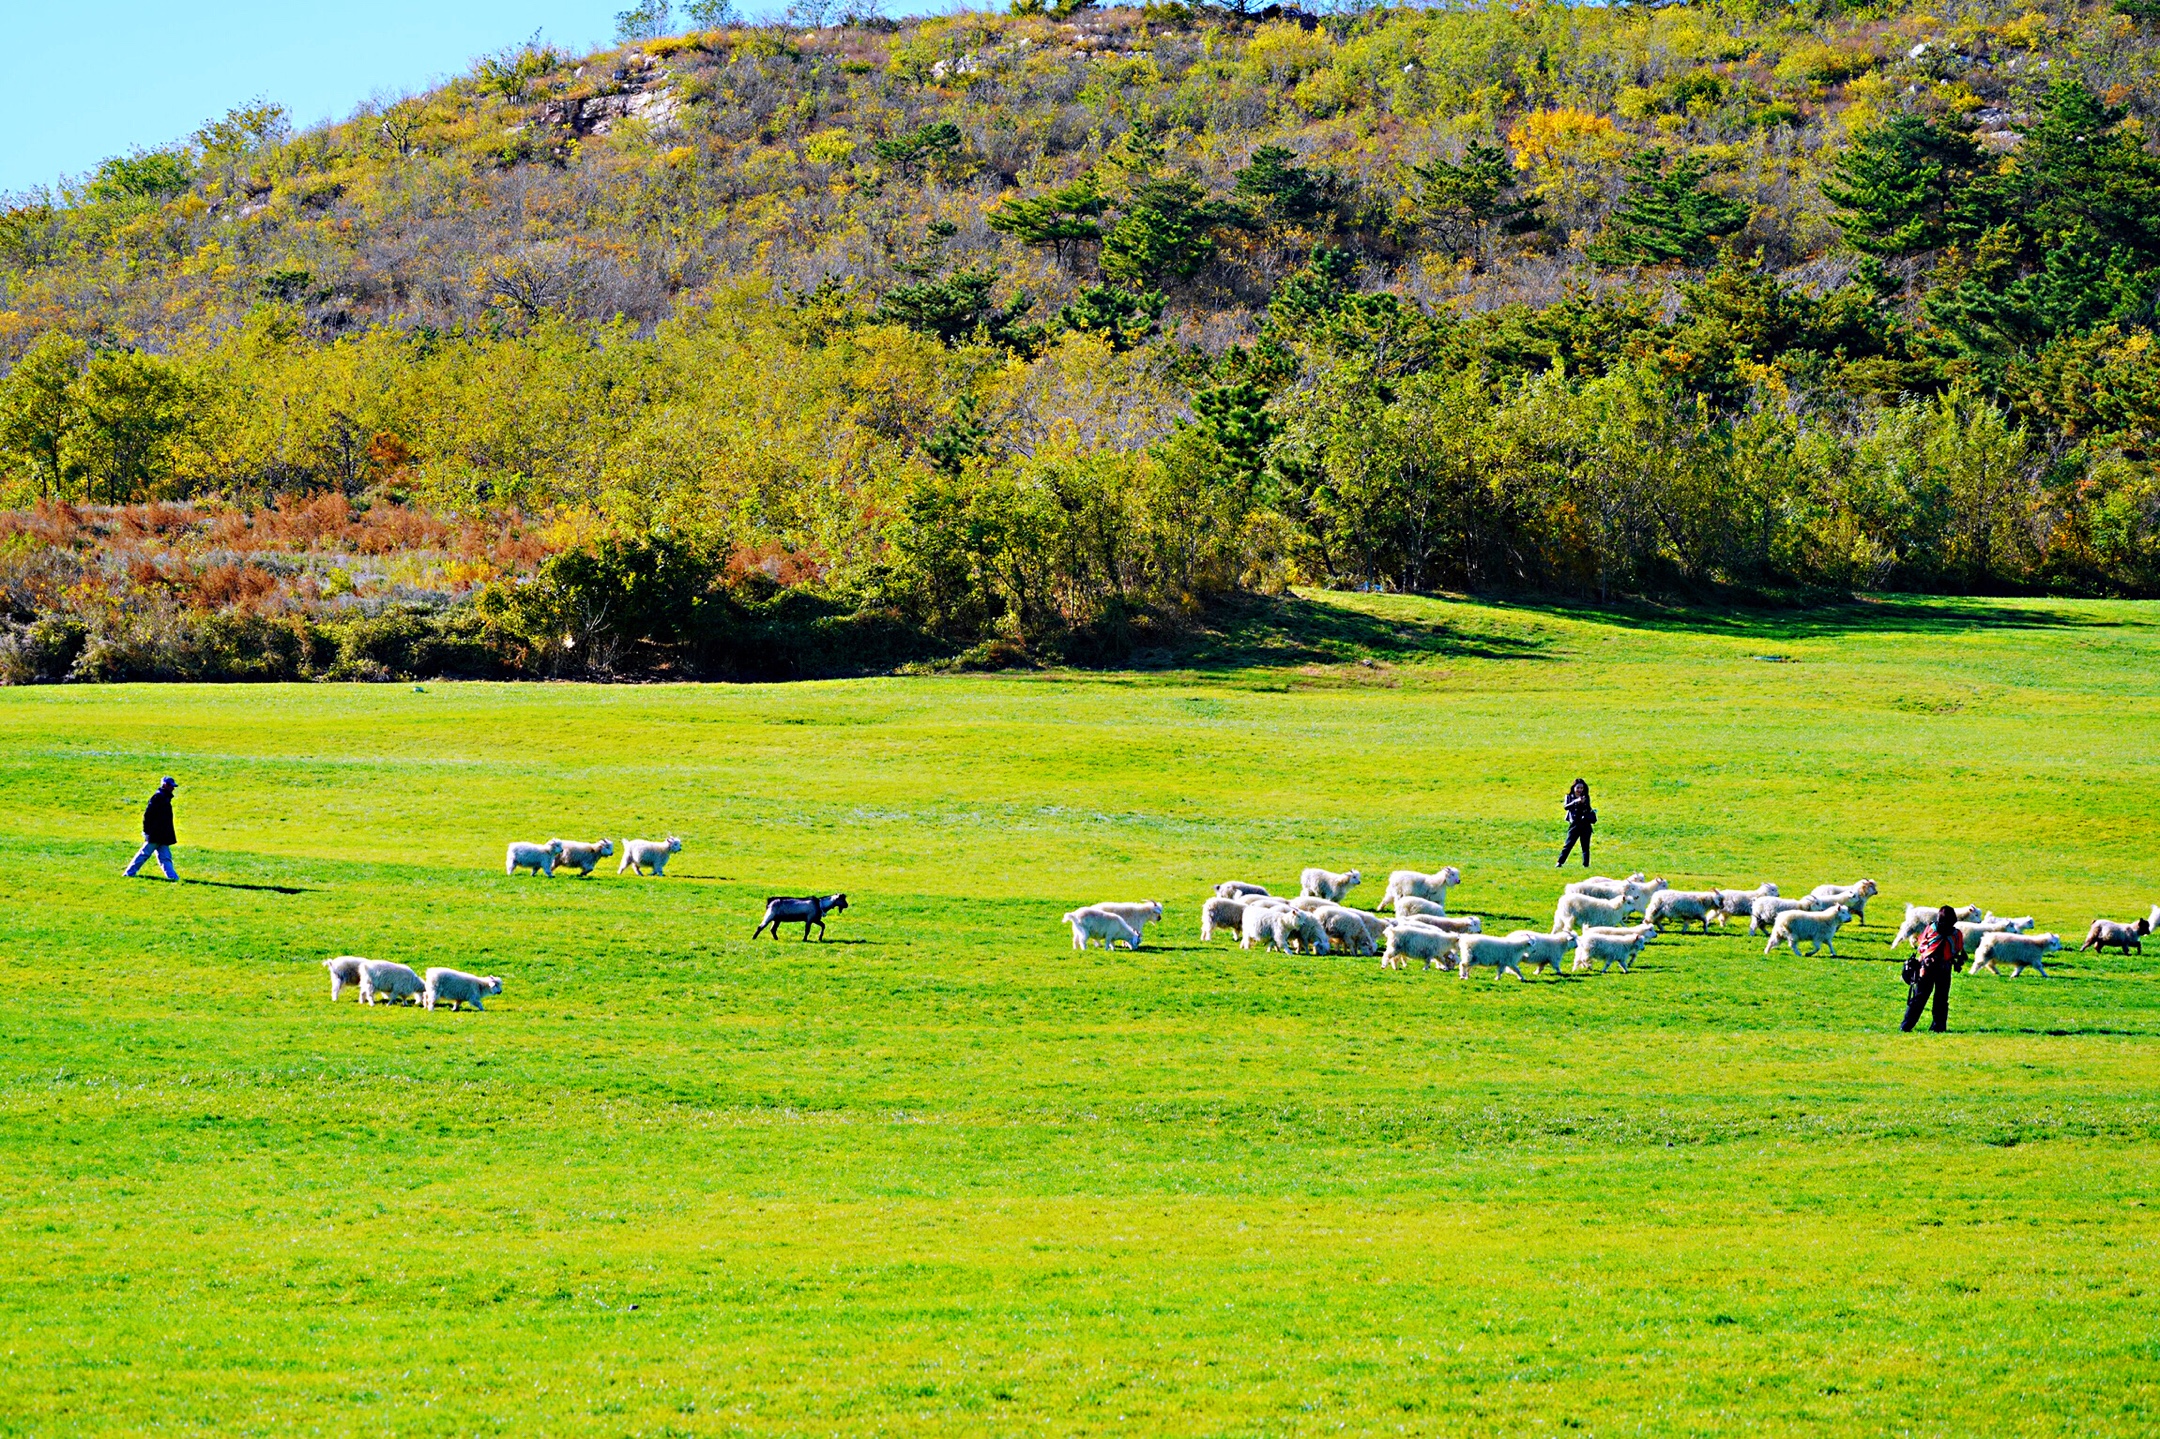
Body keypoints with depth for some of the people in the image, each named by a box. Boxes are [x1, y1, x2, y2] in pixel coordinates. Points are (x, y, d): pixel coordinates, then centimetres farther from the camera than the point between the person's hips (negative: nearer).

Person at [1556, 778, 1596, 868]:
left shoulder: (1586, 797, 6)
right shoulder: (1569, 797, 6)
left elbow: (1588, 809, -7)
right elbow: (1565, 807, -11)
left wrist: (1583, 803, -25)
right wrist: (1575, 801, -25)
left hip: (1585, 825, 1)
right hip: (1574, 825, -1)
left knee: (1585, 846, 1)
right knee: (1568, 844, -5)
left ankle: (1586, 865, 3)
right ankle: (1559, 862, -3)